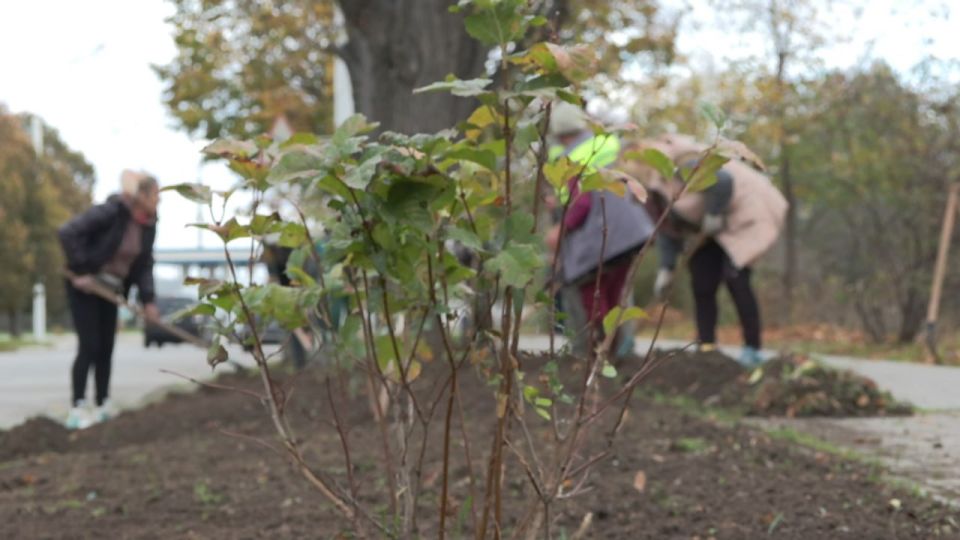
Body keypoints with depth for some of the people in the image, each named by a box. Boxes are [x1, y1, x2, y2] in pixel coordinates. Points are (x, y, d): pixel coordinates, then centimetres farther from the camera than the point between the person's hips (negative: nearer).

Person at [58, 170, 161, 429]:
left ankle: (103, 409, 15)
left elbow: (144, 264, 2)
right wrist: (80, 272, -25)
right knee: (89, 346, -9)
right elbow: (69, 232, -28)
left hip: (111, 289, 7)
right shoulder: (111, 212, -24)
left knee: (106, 348, 8)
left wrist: (147, 300, -9)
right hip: (86, 286, -7)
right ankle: (76, 411, -5)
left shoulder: (149, 224, -2)